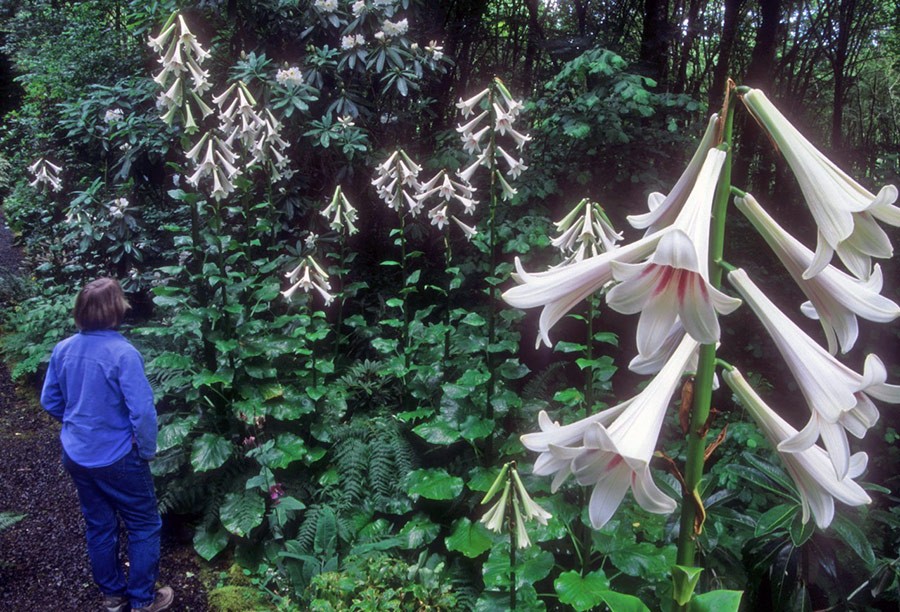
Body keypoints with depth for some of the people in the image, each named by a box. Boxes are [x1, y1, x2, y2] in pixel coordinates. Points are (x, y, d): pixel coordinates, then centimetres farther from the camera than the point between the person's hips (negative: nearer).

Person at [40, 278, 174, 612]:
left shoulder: (62, 349, -6)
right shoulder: (123, 353, -25)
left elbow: (50, 402, 6)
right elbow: (142, 412, -24)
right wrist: (147, 451, -9)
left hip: (76, 456, 6)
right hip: (116, 459, -6)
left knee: (99, 526, 21)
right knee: (144, 526, 12)